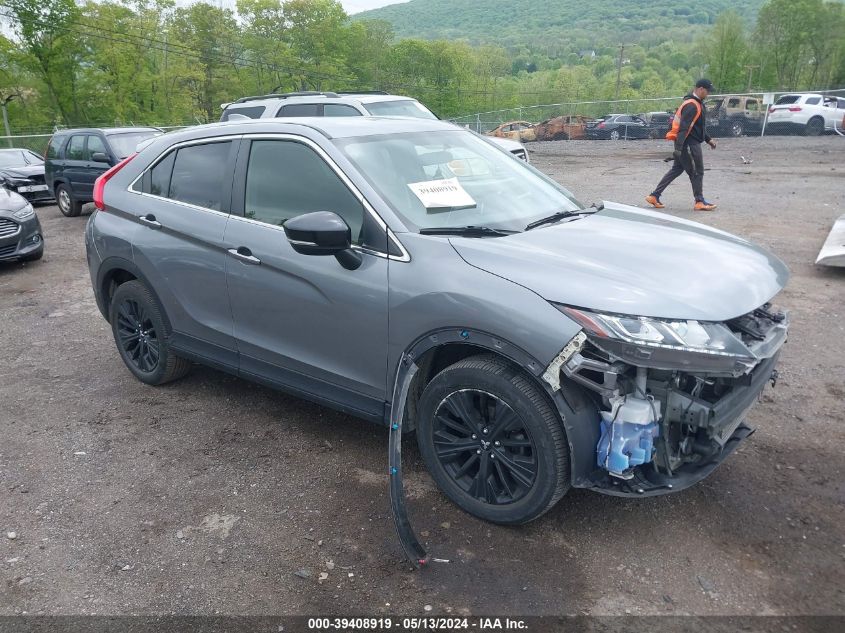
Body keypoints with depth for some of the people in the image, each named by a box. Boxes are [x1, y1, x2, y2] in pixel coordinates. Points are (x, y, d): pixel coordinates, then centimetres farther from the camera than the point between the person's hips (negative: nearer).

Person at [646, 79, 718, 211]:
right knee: (697, 172, 0)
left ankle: (654, 196, 11)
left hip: (692, 143, 10)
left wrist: (708, 139, 27)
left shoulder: (697, 103, 17)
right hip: (690, 144, -10)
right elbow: (684, 128, -24)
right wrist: (678, 148, -29)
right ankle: (699, 202, 10)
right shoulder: (692, 106, -17)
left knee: (677, 169, 12)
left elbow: (700, 125, 27)